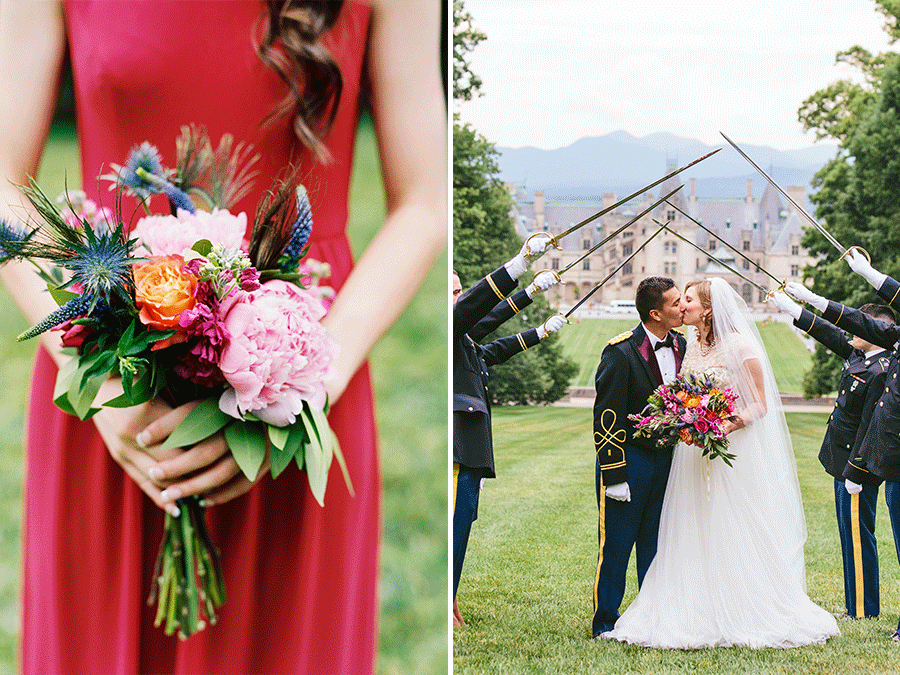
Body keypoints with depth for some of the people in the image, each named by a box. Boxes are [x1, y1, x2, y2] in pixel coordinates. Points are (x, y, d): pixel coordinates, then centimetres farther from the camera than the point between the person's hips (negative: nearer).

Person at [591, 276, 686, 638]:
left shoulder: (681, 346, 4)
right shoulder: (620, 352, -16)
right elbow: (607, 417, -15)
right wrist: (614, 475, -16)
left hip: (667, 457, 6)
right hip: (629, 457, -6)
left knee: (656, 543, 12)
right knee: (616, 545, 1)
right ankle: (605, 621, 13)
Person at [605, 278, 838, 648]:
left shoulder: (740, 346, -10)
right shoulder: (692, 345, 11)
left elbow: (760, 404, -9)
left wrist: (731, 424, -24)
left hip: (734, 452, -7)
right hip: (692, 451, 7)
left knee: (733, 535, -3)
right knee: (694, 537, 4)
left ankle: (743, 616, 7)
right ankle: (700, 615, 10)